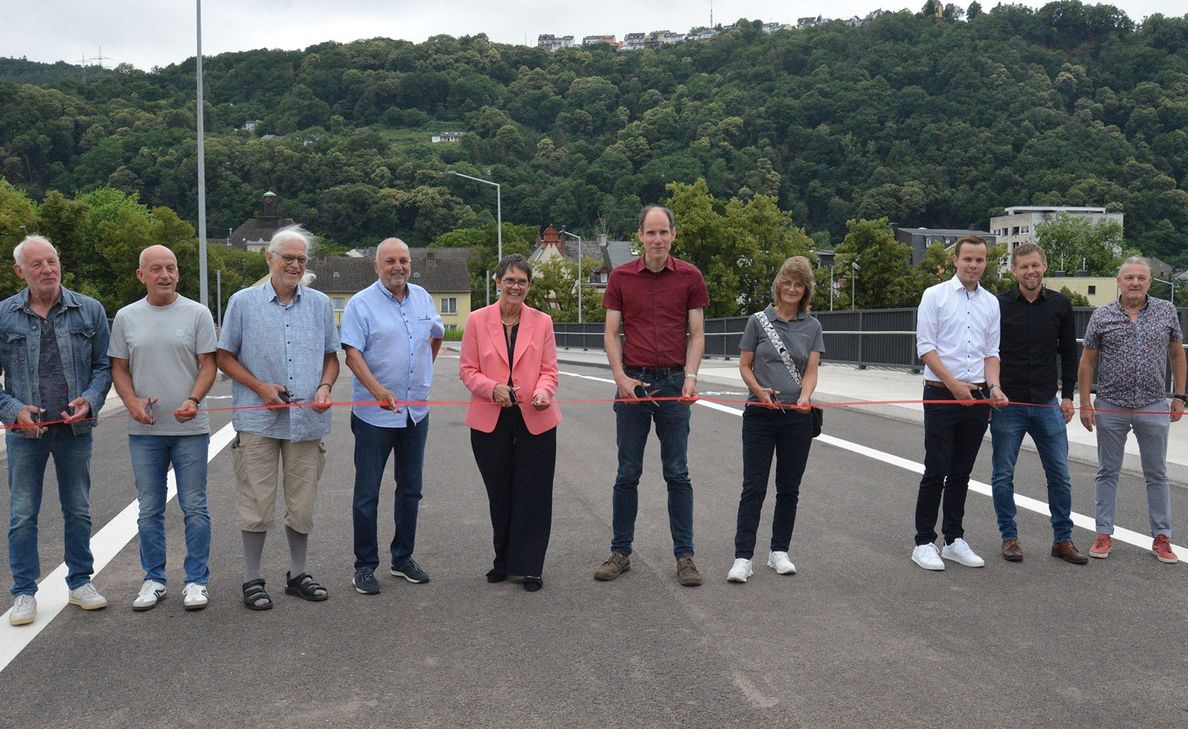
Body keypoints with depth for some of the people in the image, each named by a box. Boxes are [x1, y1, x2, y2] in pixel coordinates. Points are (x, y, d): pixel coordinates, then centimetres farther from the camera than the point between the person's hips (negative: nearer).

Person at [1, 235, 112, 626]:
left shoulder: (89, 310, 1)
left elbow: (103, 365, 4)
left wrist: (91, 400, -13)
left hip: (75, 428, 1)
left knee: (78, 510, 11)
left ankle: (80, 582, 25)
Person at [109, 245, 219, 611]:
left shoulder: (197, 313, 0)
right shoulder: (126, 317, 7)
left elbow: (208, 365, -1)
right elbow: (119, 368, 9)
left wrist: (193, 400, -18)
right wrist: (132, 402, -9)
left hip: (190, 428, -2)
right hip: (144, 429, 2)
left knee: (194, 508, 3)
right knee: (149, 510, 10)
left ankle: (196, 581, 13)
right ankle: (153, 580, 22)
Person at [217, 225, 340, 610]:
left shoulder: (321, 304, 9)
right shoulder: (243, 302, 2)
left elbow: (331, 357, 15)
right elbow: (225, 357, 4)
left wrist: (325, 387, -6)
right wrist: (260, 387, -10)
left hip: (307, 420, 3)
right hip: (258, 419, -2)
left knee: (302, 504, 10)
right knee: (256, 503, 2)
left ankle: (298, 574, 24)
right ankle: (252, 579, 15)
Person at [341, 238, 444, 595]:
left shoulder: (422, 298, 8)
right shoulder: (361, 303, -9)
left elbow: (437, 334, 26)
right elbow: (352, 353, -17)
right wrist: (377, 389, -31)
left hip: (416, 411, 6)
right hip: (374, 414, -5)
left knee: (410, 490, 14)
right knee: (367, 494, 1)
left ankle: (403, 558, 26)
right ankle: (365, 566, 11)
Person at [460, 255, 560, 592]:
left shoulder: (542, 321, 4)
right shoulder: (477, 320, 1)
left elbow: (549, 369, 4)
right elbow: (467, 370, 1)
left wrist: (543, 391, -18)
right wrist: (493, 388, -17)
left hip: (535, 419, 0)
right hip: (490, 420, 0)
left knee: (533, 494, 2)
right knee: (499, 494, 11)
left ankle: (530, 567, 12)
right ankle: (504, 561, 27)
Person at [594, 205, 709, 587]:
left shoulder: (690, 277, 2)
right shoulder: (621, 277, 3)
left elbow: (696, 333, 2)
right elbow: (611, 333, 3)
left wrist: (690, 377, -11)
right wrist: (621, 376, -11)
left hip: (674, 383, 0)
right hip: (632, 383, 1)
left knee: (677, 473, 4)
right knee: (627, 473, 7)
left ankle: (684, 555, 11)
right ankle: (620, 551, 16)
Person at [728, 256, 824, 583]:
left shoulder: (812, 326, 6)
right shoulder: (758, 321, 1)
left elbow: (811, 370, 0)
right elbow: (744, 366, 2)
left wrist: (805, 396, -20)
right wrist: (760, 390, -16)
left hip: (798, 418, 2)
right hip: (760, 415, -2)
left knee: (789, 488, 9)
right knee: (753, 487, -4)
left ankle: (779, 552, 22)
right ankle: (742, 557, -2)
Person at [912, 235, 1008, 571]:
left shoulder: (991, 302, 11)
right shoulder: (935, 295, -2)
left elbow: (991, 352, 12)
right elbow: (925, 348, -7)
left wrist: (993, 386, -5)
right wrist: (954, 384, -15)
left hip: (976, 397, 4)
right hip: (941, 394, -4)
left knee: (961, 473, 10)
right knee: (936, 471, -3)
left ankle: (954, 540, 19)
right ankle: (924, 543, 4)